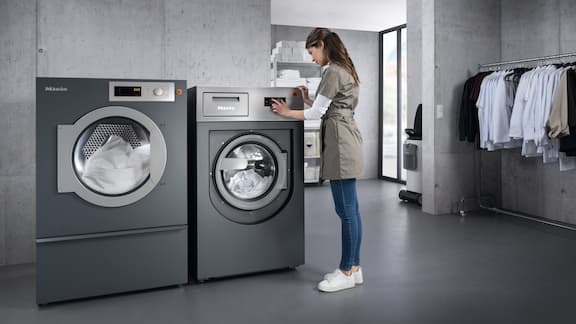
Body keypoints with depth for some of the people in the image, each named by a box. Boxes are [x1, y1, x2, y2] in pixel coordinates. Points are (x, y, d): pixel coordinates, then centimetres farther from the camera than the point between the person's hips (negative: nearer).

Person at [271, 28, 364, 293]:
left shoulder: (333, 72, -12)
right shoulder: (344, 70, 19)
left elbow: (316, 113, -10)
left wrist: (287, 112, 2)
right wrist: (308, 99, 20)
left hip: (340, 142, -11)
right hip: (343, 140, 11)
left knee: (346, 210, -4)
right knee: (349, 209, 11)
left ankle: (347, 272, 4)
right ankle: (353, 267, 19)